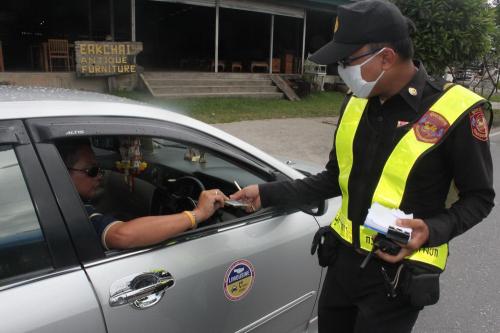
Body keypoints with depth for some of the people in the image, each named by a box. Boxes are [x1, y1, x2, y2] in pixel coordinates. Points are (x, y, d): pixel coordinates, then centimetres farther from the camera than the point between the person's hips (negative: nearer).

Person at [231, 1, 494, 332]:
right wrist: (268, 193, 1)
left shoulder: (456, 111, -18)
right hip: (345, 258, 6)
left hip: (398, 273, -5)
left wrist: (433, 230, -24)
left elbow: (479, 197, -6)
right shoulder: (356, 102, -1)